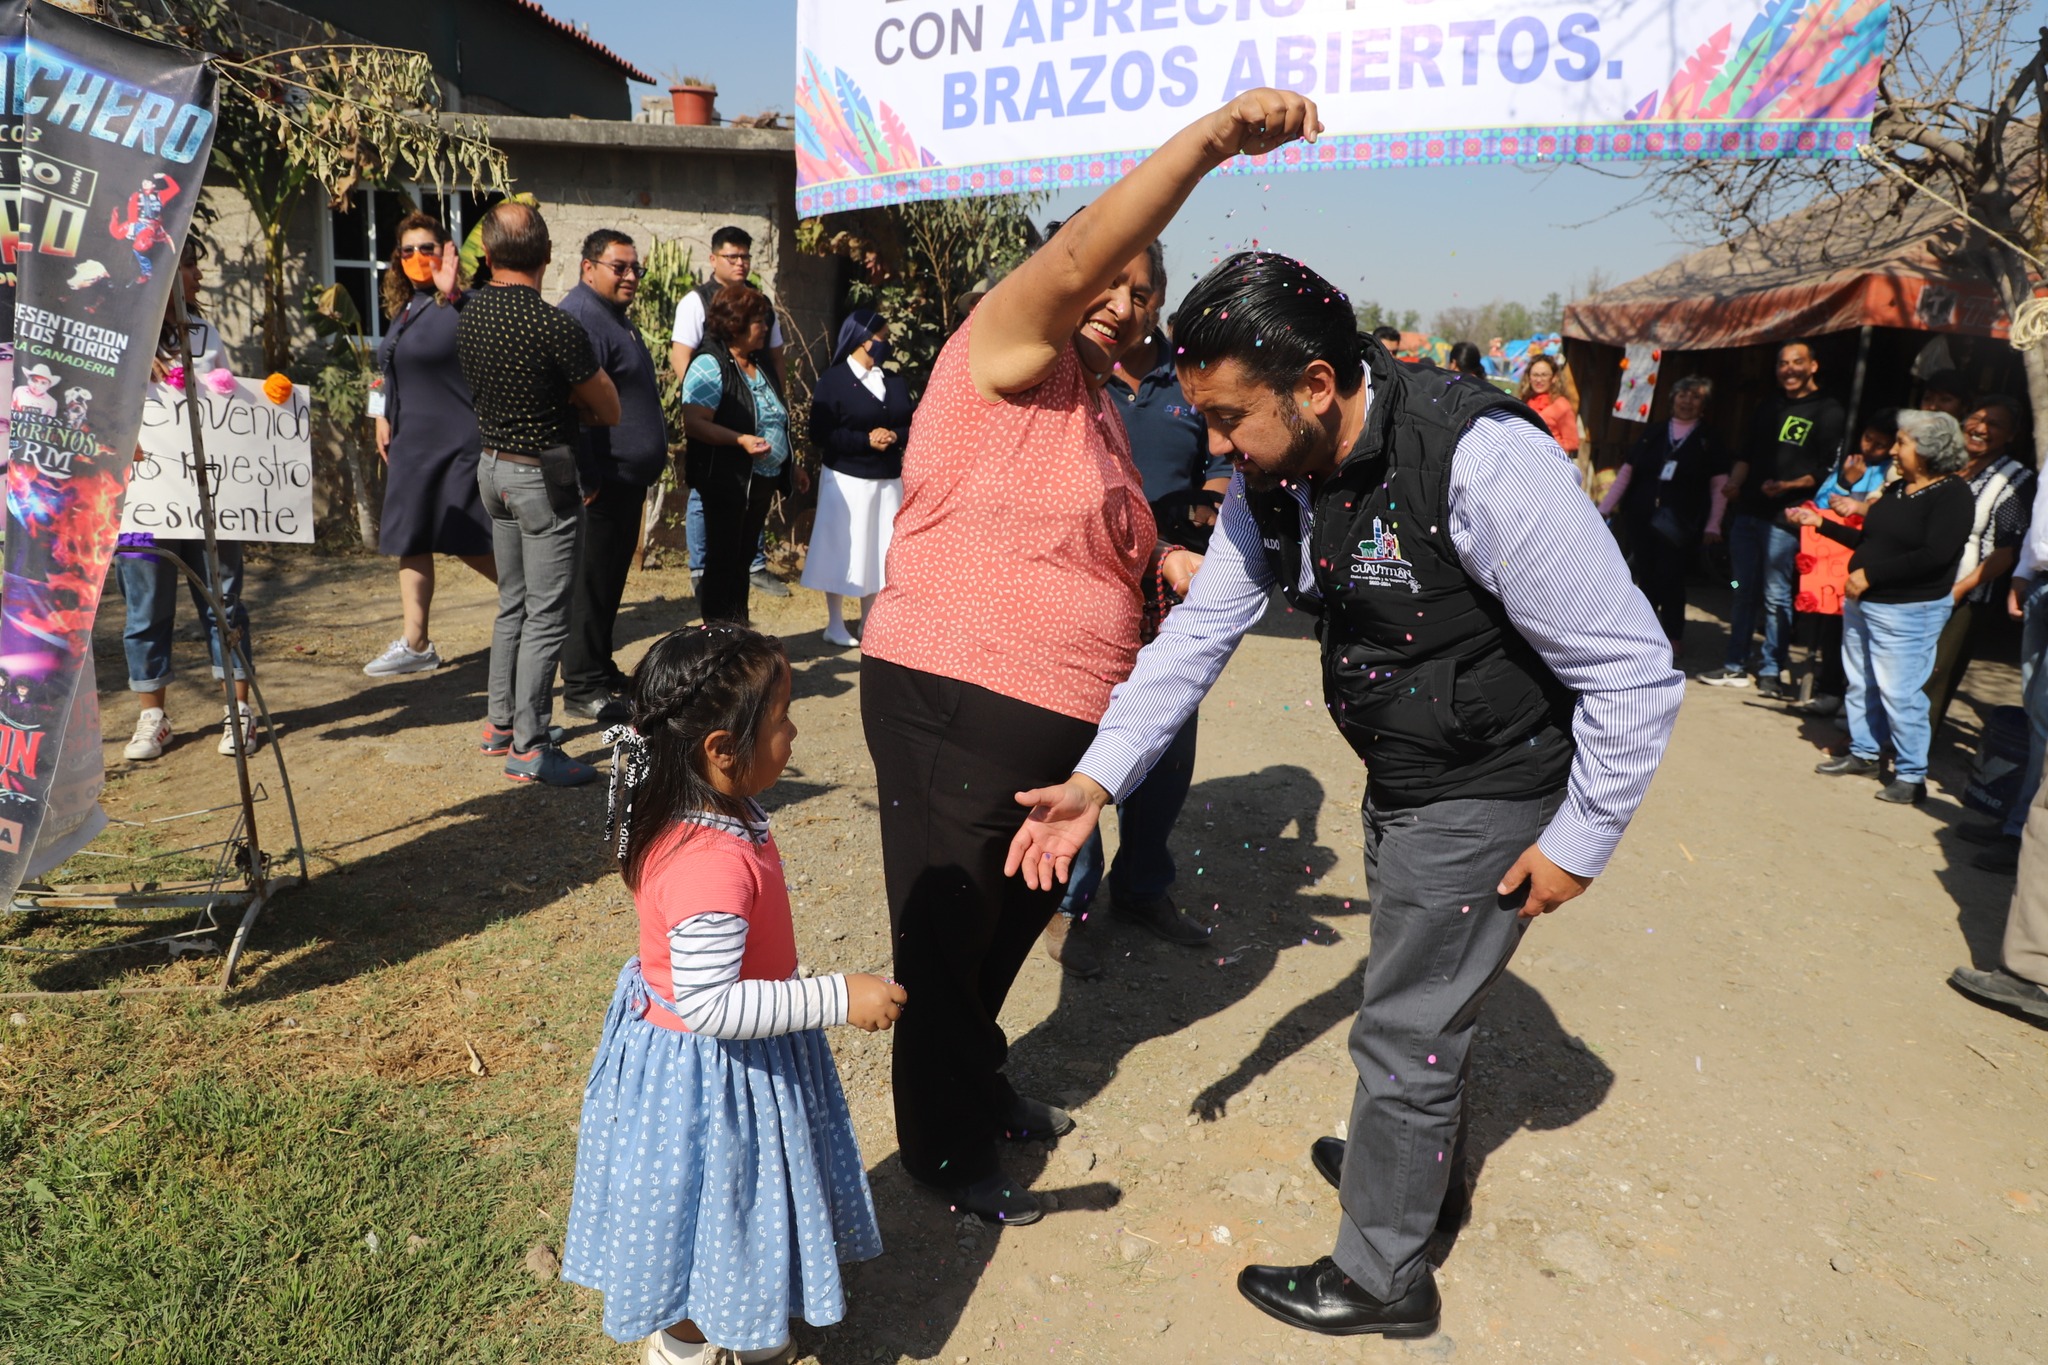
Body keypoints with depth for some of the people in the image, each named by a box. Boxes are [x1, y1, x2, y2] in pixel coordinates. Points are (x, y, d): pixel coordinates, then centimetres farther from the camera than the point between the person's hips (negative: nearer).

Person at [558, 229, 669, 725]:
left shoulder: (615, 317, 18)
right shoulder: (580, 317, -16)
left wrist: (647, 465, 26)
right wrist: (588, 481, -25)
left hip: (627, 478, 10)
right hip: (602, 483, -10)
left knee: (610, 579, 17)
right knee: (592, 585, -3)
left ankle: (601, 671, 27)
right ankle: (582, 687, 4)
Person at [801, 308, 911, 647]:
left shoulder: (895, 383, 12)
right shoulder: (832, 381, -5)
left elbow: (910, 427, 10)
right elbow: (820, 435, -13)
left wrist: (894, 436, -12)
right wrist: (866, 440, -18)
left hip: (887, 480, 5)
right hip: (846, 479, -5)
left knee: (879, 550, 9)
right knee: (843, 551, 1)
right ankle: (835, 625, 13)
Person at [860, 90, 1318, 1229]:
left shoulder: (1096, 405, 16)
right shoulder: (1009, 354, -11)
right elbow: (1074, 259, -31)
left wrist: (1162, 557, 9)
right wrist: (1210, 140, -38)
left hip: (1058, 720, 9)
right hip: (955, 708, -9)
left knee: (1019, 918, 26)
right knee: (947, 940, 8)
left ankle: (980, 1081, 50)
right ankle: (944, 1146, 29)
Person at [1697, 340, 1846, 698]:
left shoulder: (1829, 413, -2)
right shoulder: (1768, 410, 19)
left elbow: (1827, 471, -9)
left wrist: (1787, 486, -22)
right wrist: (1734, 483, 2)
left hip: (1784, 517, -6)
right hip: (1748, 511, 6)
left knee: (1776, 597, -4)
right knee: (1744, 592, 10)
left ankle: (1772, 671, 5)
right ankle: (1735, 666, 16)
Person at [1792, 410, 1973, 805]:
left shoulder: (1952, 494, -13)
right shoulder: (1897, 489, 12)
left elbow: (1934, 556, -23)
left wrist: (1869, 574, -22)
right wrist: (1820, 523, 18)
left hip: (1908, 611, -8)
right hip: (1862, 602, 8)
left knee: (1899, 693, -6)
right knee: (1861, 685, 15)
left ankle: (1911, 775, 3)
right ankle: (1864, 754, 30)